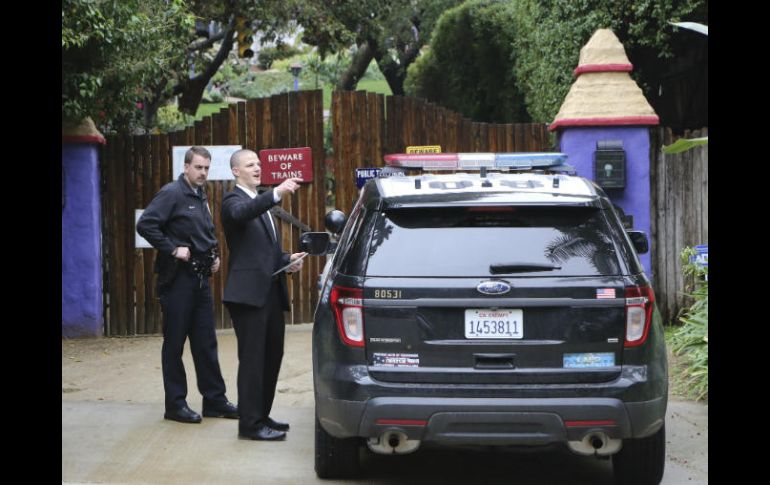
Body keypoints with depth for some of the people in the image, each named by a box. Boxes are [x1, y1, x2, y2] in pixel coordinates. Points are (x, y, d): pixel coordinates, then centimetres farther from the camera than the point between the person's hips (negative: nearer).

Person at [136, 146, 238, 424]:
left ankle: (214, 400, 16)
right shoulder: (172, 193, -10)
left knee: (206, 343, 10)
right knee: (175, 343, 0)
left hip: (200, 277, 8)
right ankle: (175, 404, 7)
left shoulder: (201, 197, 16)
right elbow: (145, 224, -20)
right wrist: (172, 249, -19)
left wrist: (213, 255, 12)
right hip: (177, 278, -8)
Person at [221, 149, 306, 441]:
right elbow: (242, 213, -32)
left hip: (271, 292, 9)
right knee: (252, 359, -6)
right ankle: (250, 424, -2)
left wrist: (288, 260, 8)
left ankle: (261, 416, 24)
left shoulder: (262, 203, 22)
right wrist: (277, 193, -44)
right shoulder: (233, 200, -6)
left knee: (272, 356, 13)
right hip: (249, 293, -9)